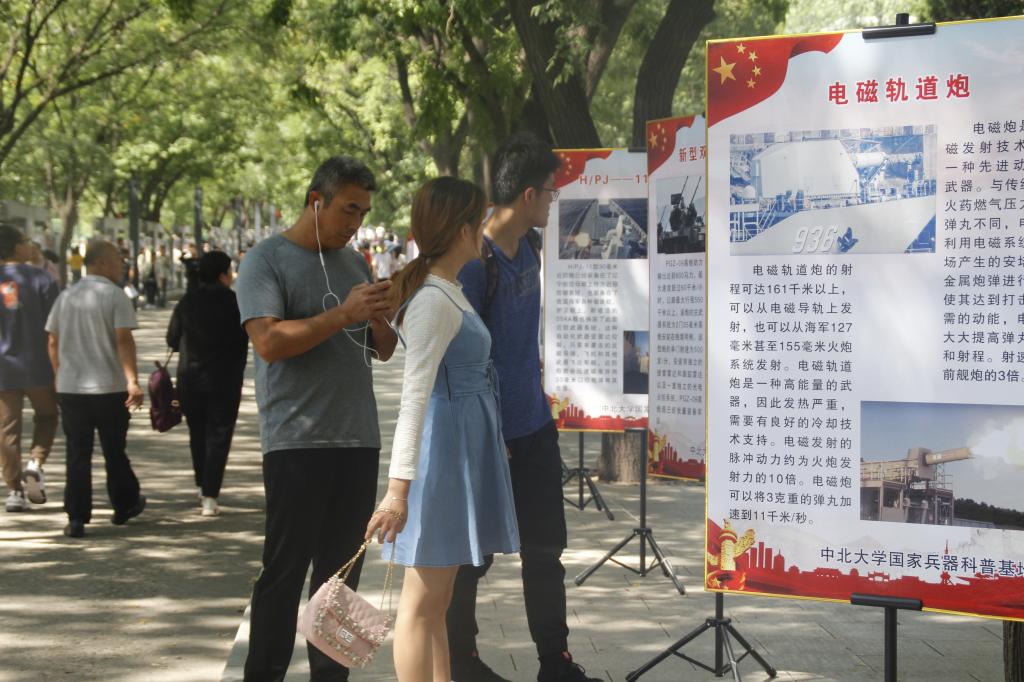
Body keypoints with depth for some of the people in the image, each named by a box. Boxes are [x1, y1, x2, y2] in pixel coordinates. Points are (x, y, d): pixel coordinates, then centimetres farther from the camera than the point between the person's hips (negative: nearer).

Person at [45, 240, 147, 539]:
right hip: (110, 388, -3)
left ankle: (77, 519, -1)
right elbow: (123, 340, -16)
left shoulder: (66, 296, 9)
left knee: (77, 455, 4)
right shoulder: (115, 296, -7)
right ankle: (124, 506, 26)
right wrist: (132, 380, -20)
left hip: (70, 388, 3)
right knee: (114, 452, 12)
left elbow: (53, 342, 13)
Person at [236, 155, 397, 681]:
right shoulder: (267, 260, -4)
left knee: (341, 572, 10)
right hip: (296, 442, -6)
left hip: (359, 440, 6)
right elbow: (269, 341, -17)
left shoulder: (354, 262, 15)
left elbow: (384, 351, 18)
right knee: (285, 573, -3)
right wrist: (343, 315, -20)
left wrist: (380, 320, -4)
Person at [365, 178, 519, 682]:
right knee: (422, 603, -5)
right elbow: (414, 396, -25)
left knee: (437, 601, 17)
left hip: (463, 452, 10)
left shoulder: (446, 292, 13)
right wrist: (399, 487, -30)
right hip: (443, 456, -10)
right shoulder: (434, 300, -18)